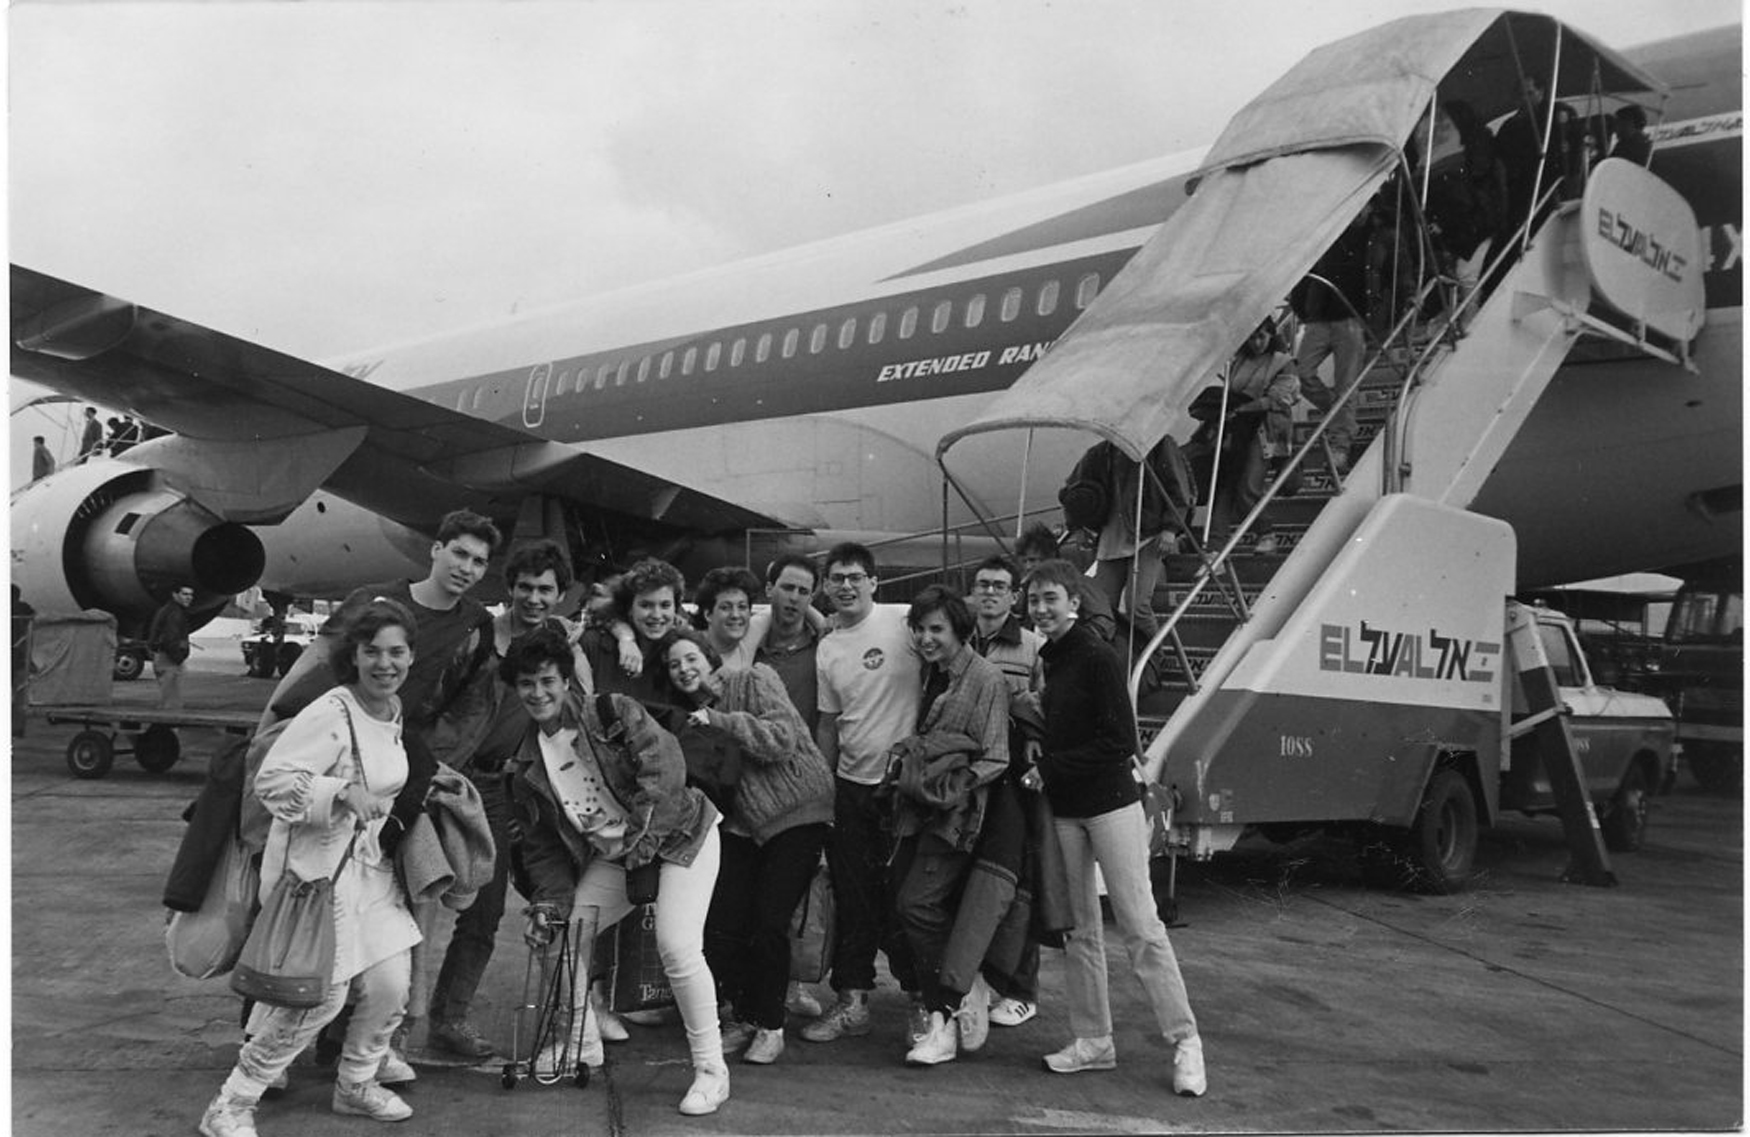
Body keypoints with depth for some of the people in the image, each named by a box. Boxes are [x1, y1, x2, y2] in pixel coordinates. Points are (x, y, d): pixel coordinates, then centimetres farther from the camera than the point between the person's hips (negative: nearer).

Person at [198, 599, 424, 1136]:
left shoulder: (395, 712, 7)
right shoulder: (330, 714, -20)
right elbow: (270, 780, -25)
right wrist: (341, 792, -33)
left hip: (371, 865, 8)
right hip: (318, 866, -8)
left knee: (391, 984, 7)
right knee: (321, 997, -7)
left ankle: (355, 1085, 32)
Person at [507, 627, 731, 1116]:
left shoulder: (613, 713, -12)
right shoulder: (527, 766, 5)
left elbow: (664, 765, -24)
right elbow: (542, 844, 9)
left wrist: (637, 831, -28)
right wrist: (549, 900, -4)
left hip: (677, 834, -7)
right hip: (613, 855, 7)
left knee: (677, 947, -20)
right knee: (567, 927, -2)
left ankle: (711, 1070, -6)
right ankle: (581, 1042, 21)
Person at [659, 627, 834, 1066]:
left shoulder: (754, 680, -8)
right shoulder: (693, 715, 12)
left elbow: (783, 738, -22)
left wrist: (719, 721, -23)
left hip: (797, 815, -6)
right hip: (743, 824, 6)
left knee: (769, 924, -10)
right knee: (720, 926, -3)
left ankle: (771, 1026, 8)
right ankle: (744, 1016, 18)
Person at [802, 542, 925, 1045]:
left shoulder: (904, 625, -9)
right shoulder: (827, 648, 8)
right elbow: (828, 724, 14)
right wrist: (822, 787, 11)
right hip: (851, 784, 5)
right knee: (852, 898, 10)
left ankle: (921, 998, 16)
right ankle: (852, 1001, 20)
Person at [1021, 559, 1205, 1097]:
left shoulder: (1096, 658, -12)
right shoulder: (1043, 661, 10)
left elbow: (1120, 741, -15)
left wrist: (1051, 768, -14)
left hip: (1110, 804, -7)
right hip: (1063, 810, 7)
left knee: (1140, 926, -6)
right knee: (1079, 930, 10)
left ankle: (1185, 1041, 3)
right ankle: (1093, 1041, 19)